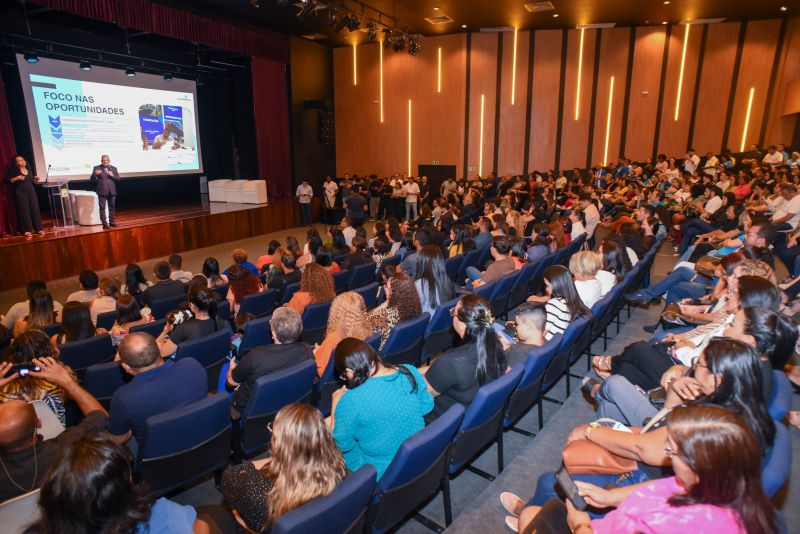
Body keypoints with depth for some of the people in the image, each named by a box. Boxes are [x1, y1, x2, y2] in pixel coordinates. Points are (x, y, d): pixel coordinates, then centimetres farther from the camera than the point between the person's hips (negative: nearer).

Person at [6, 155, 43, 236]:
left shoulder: (30, 170, 13)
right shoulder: (14, 171, -2)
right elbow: (7, 180, -6)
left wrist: (36, 180, -1)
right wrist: (17, 178, -18)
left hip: (31, 192, 4)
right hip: (20, 193, -4)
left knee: (35, 209, 2)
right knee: (24, 211, -3)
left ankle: (38, 228, 6)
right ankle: (27, 230, 0)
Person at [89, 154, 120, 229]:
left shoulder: (114, 168, 10)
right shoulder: (97, 168, 2)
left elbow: (118, 179, 6)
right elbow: (92, 179, -1)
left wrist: (112, 176, -13)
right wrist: (95, 174, -20)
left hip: (112, 191, 3)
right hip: (102, 191, -3)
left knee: (112, 207, 10)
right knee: (102, 208, -4)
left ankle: (112, 221, 21)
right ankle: (104, 224, -4)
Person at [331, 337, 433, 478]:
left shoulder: (351, 400, -29)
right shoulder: (411, 372, -16)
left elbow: (341, 444, -12)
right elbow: (427, 407, 3)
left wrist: (335, 405, -5)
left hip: (381, 473, -5)